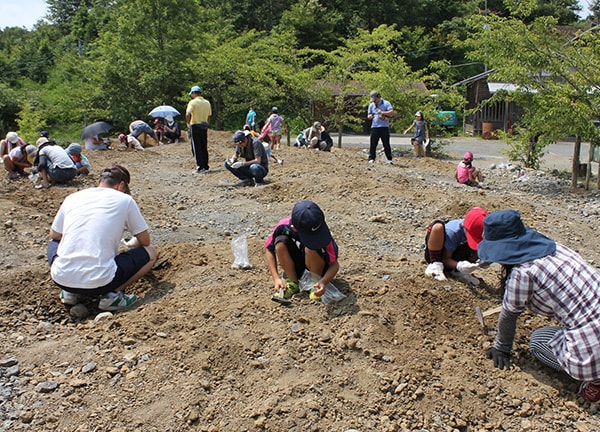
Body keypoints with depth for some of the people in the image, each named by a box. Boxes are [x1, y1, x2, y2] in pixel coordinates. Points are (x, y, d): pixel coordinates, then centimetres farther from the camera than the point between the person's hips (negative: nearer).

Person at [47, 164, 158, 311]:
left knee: (54, 243, 35)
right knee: (151, 253, 12)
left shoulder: (72, 198, 11)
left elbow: (54, 235, 23)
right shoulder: (125, 200, 2)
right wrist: (133, 244, 34)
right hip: (98, 283, -4)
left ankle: (69, 292, 17)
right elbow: (145, 241, 10)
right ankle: (113, 295, -1)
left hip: (60, 279, 4)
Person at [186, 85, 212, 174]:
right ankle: (206, 166, 14)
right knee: (204, 147, 12)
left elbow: (188, 114, -22)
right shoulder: (207, 103, 9)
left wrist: (188, 123, -7)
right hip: (204, 127, 6)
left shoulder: (192, 102, -10)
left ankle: (201, 167, -4)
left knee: (196, 147, 0)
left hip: (195, 126, -6)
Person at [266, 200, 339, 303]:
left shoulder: (321, 231, -31)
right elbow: (269, 249, -14)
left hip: (318, 264, -2)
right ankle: (293, 283, -9)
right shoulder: (284, 226, -27)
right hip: (296, 267, 2)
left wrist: (323, 282, -44)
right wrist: (276, 278, -24)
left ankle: (316, 282, -8)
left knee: (311, 249, -36)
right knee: (280, 242, -28)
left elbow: (334, 264, -25)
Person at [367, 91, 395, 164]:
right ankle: (371, 158, 6)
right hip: (374, 127, 3)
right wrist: (370, 116, -6)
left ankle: (389, 159, 6)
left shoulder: (386, 103, 0)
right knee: (373, 144, 0)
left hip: (384, 127, -3)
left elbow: (392, 112, -10)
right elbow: (369, 115, 19)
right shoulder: (371, 105, 13)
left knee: (386, 144, 1)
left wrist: (382, 112, -18)